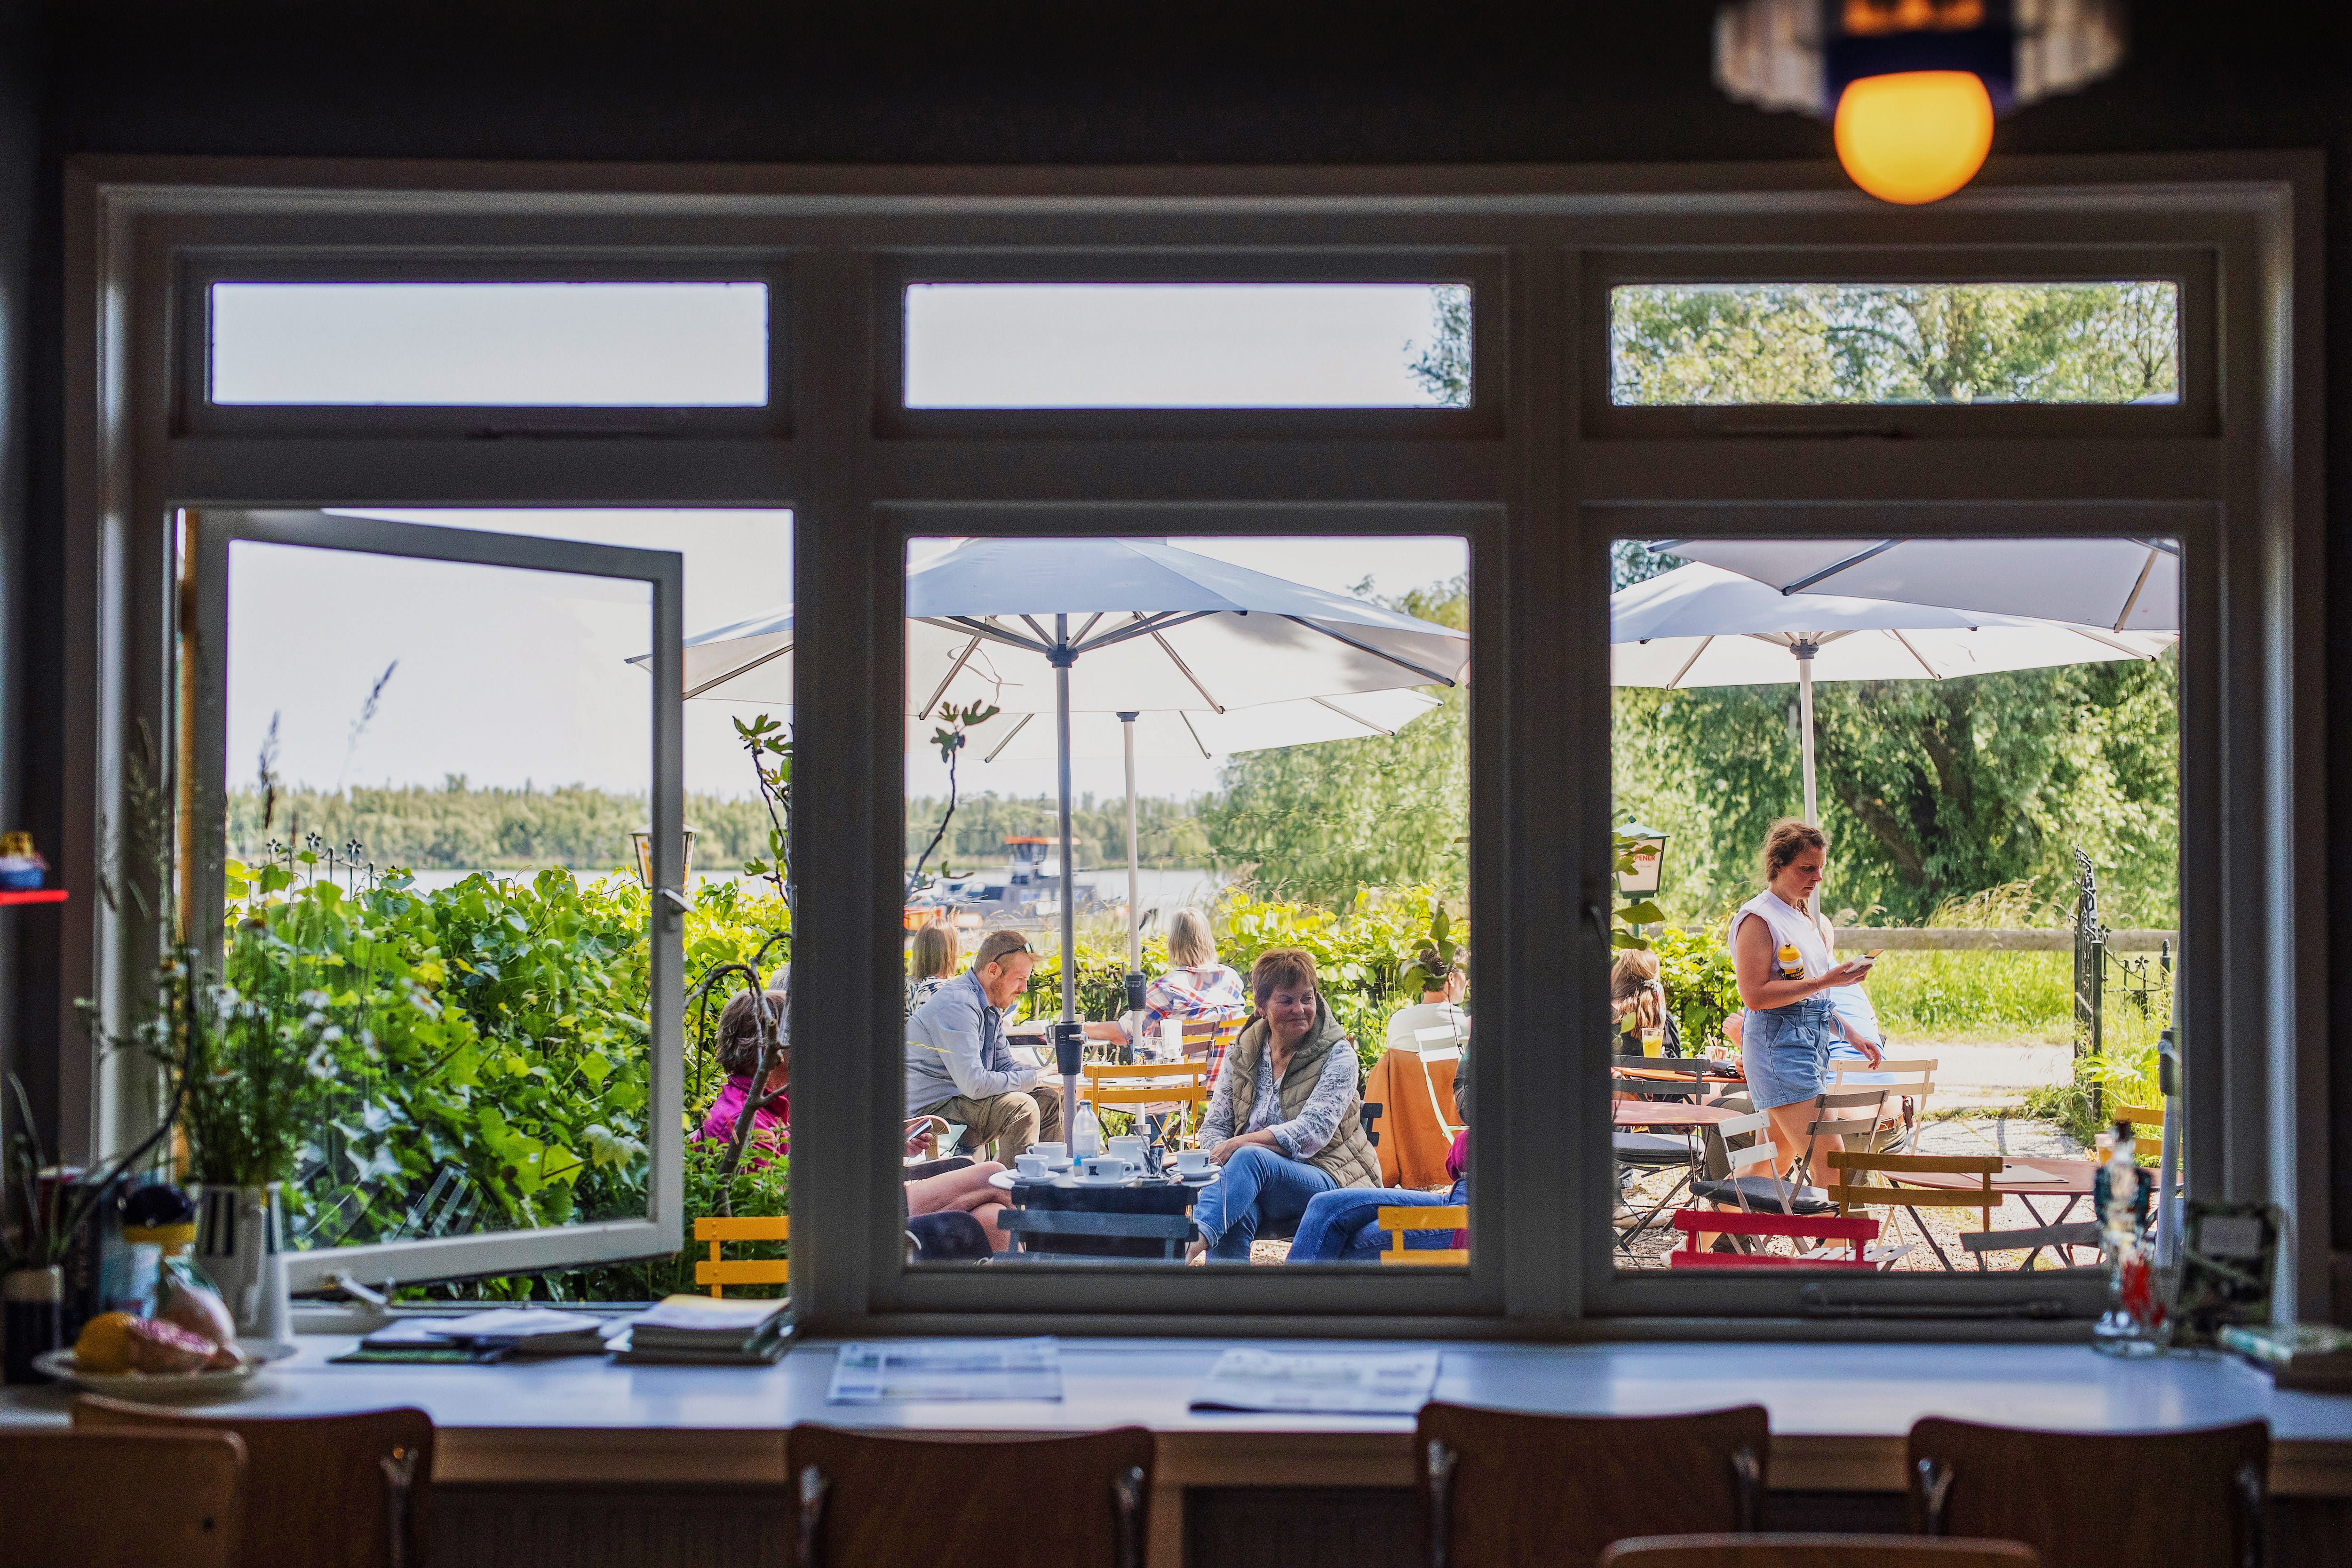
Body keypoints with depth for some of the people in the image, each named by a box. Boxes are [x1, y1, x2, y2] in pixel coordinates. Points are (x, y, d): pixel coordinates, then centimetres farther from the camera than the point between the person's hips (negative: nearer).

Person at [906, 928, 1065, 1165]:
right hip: (931, 1108, -10)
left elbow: (1004, 1063, 17)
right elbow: (974, 1083, -29)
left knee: (1049, 1098, 10)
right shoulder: (957, 1005, -23)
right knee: (1021, 1106, -27)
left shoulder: (991, 1007, 10)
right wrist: (1034, 1079, -20)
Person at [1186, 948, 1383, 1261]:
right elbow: (1214, 1126, 9)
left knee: (1251, 1158, -37)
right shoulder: (1242, 1055, 10)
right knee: (1234, 1215, -37)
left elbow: (1313, 1130, -15)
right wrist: (1219, 1157, -16)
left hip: (1325, 1181, -3)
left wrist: (1239, 1144, -24)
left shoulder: (1338, 1056, -2)